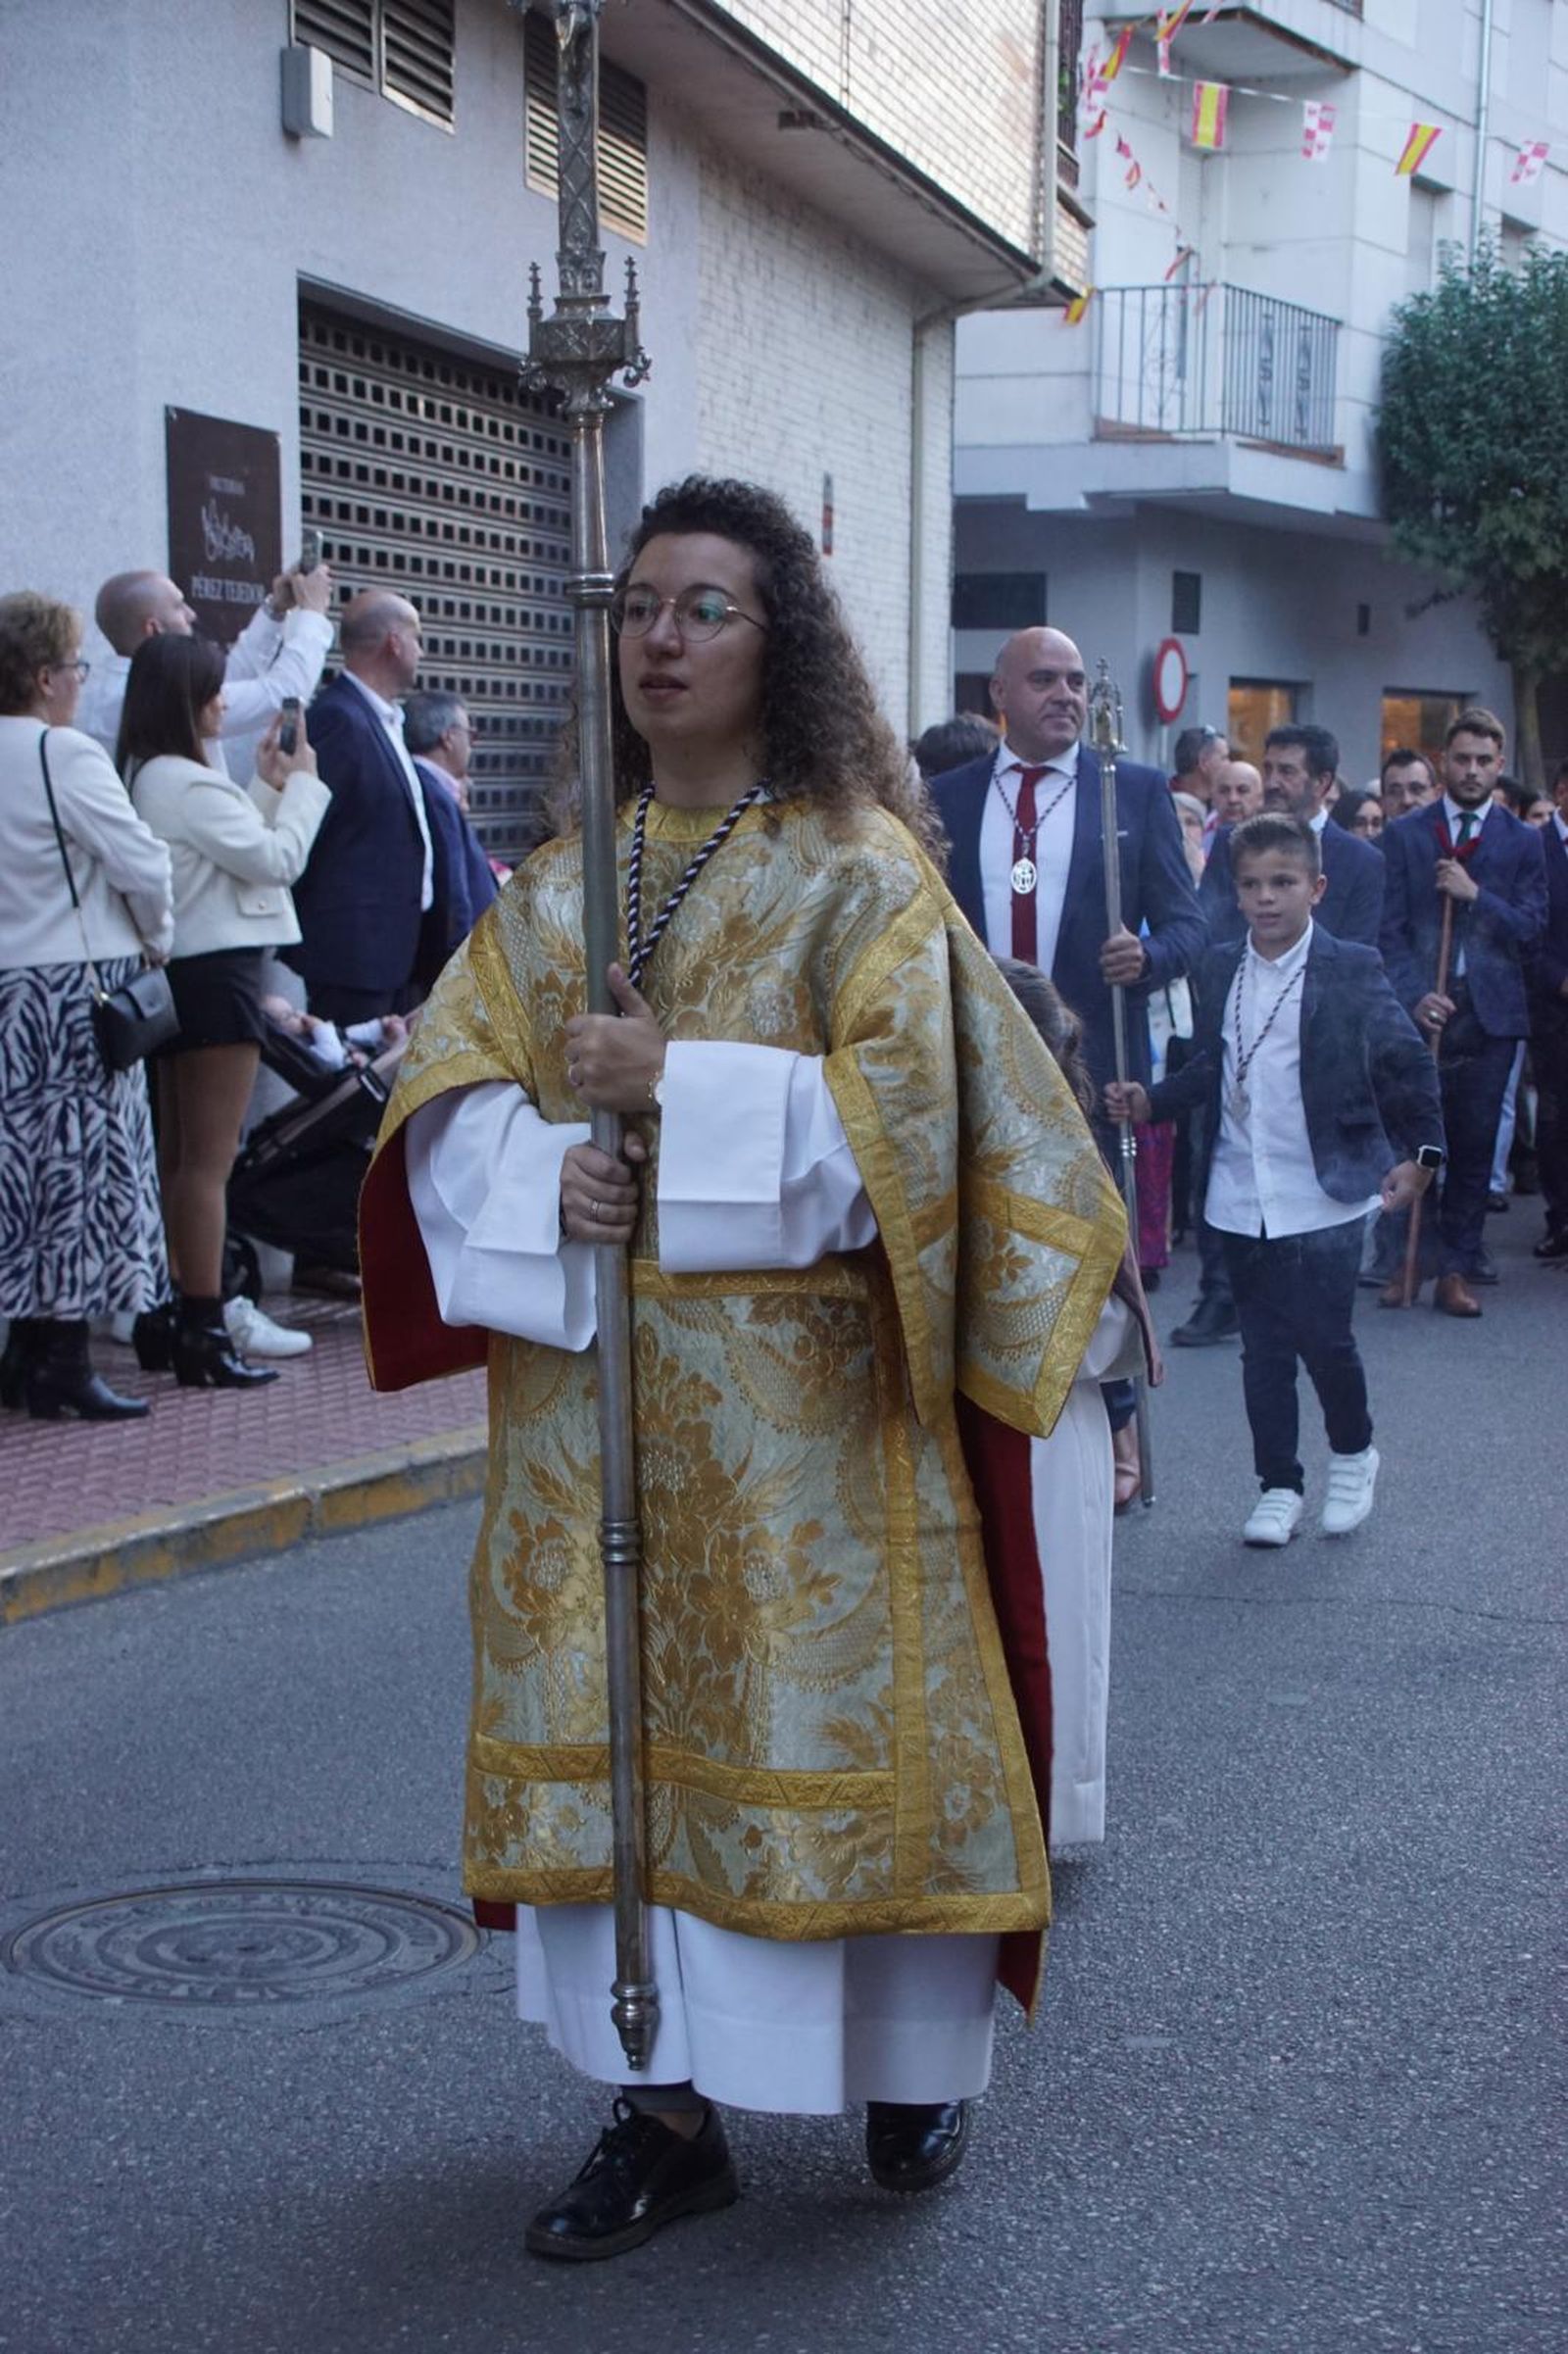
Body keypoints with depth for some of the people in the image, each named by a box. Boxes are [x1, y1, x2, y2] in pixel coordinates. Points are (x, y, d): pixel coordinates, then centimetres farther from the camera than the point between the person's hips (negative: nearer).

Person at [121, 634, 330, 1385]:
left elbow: (233, 849, 17)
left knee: (175, 1156, 14)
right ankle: (204, 1332, -6)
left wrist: (267, 788, 13)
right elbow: (276, 859, -14)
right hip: (216, 974, -10)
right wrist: (300, 784, -2)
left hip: (177, 975, 10)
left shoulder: (146, 779, 14)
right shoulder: (188, 783, -16)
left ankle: (164, 1320, 19)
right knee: (208, 1162, -8)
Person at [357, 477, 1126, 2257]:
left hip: (795, 1392, -4)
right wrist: (543, 1174, -14)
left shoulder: (859, 870, -3)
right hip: (588, 1384, 4)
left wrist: (674, 1088, -17)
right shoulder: (561, 883, 11)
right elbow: (448, 1081, 6)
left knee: (825, 1707, 2)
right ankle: (667, 2106, 15)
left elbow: (900, 1100, -13)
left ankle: (914, 2058, 24)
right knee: (613, 1721, 5)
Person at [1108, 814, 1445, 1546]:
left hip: (1322, 1197, -4)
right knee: (1263, 1349, 9)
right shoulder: (1219, 970, 5)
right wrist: (1149, 1104, -2)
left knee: (1325, 1339, -2)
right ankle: (1278, 1486, 20)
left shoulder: (1352, 970, -6)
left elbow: (1409, 1065, -1)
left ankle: (1353, 1453, 25)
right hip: (1242, 1200, 4)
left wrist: (1420, 1152, -7)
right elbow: (1210, 1068, 12)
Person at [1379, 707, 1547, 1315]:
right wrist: (1415, 995, -12)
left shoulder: (1522, 841, 9)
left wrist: (1474, 895, -11)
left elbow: (1531, 929, 2)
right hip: (1422, 1008, -1)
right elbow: (1392, 929, 1)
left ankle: (1456, 1268, 9)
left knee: (1475, 1147, 2)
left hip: (1489, 1013, 1)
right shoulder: (1404, 833, 6)